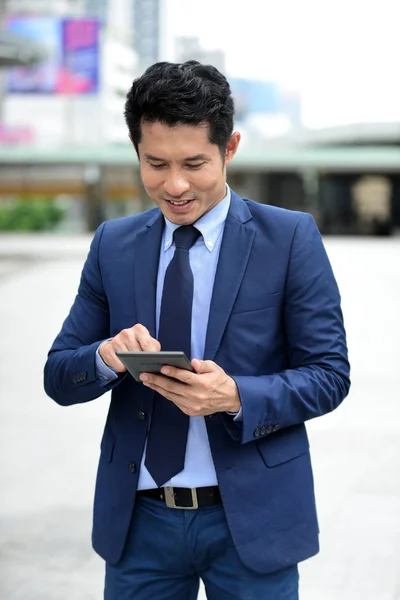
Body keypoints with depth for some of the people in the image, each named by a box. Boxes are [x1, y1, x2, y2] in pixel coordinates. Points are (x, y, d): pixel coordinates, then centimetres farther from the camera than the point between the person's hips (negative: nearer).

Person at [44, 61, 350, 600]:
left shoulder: (291, 238, -5)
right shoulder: (113, 246, 5)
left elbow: (329, 374, -6)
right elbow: (58, 377, 5)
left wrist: (236, 397, -23)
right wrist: (107, 355, -18)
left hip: (251, 518, -3)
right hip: (139, 520, 3)